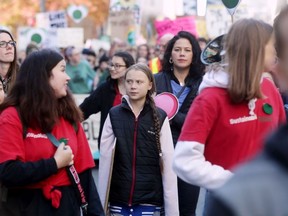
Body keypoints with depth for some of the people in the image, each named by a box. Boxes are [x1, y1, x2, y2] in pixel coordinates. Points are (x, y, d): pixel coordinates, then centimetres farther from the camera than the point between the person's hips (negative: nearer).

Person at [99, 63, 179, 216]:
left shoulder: (160, 118, -1)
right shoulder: (114, 115, 2)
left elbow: (168, 163, -2)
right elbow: (104, 159, 2)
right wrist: (101, 202, 0)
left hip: (149, 198, -1)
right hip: (118, 198, 1)